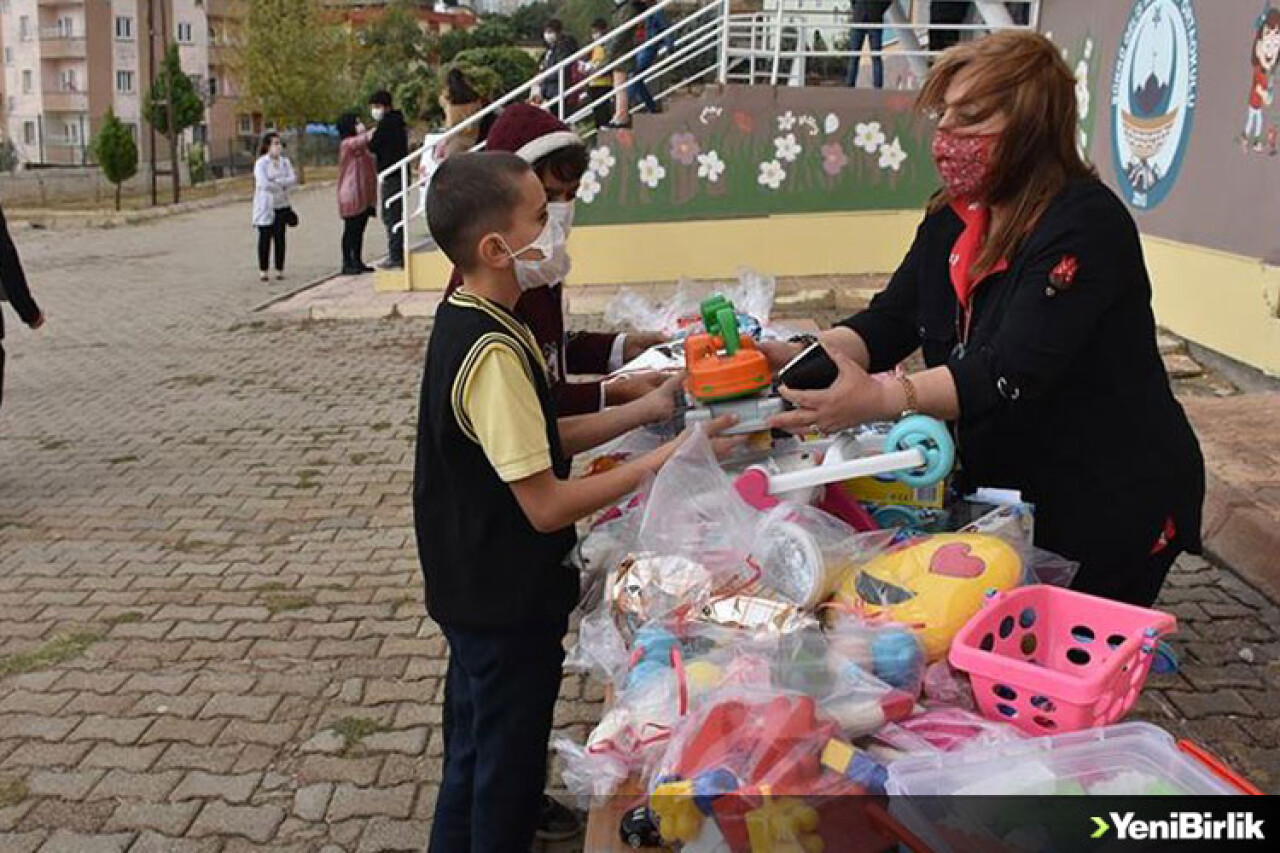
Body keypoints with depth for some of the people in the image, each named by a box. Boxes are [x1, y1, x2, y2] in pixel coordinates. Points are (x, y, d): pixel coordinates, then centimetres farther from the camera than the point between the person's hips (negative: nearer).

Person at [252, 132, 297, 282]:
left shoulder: (285, 162, 6)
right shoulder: (261, 163, -8)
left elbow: (293, 179, -4)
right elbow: (263, 184, -20)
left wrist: (277, 182, -17)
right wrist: (282, 187, -12)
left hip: (281, 206, 3)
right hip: (265, 207, -3)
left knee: (280, 237, 4)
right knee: (265, 237, 1)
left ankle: (279, 269, 11)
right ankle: (262, 270, 9)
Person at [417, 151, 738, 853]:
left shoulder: (465, 320, 3)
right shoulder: (493, 352, -27)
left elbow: (537, 442, 8)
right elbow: (547, 505, -26)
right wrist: (662, 460, -20)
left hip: (474, 588, 9)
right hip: (508, 603, -9)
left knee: (472, 755, 25)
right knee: (508, 774, 11)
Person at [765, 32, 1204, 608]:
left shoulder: (1085, 224, -23)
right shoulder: (953, 220, 2)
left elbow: (1014, 371, -33)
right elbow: (889, 322, -4)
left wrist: (879, 398, -44)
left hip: (1110, 508, -7)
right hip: (1001, 492, 7)